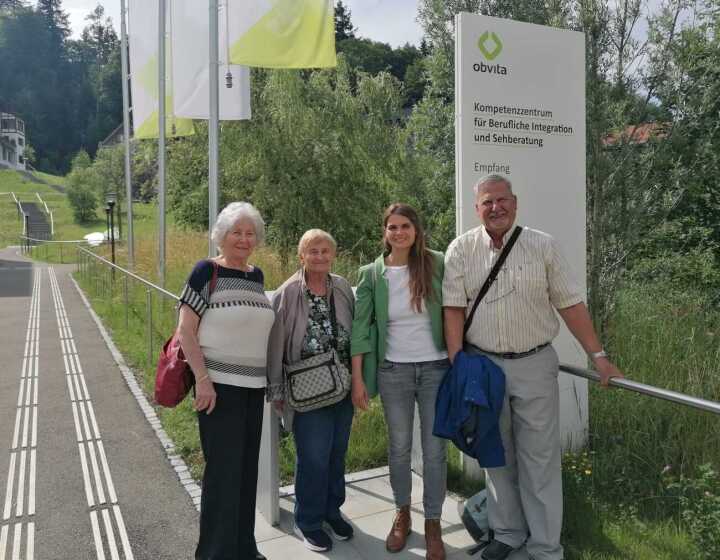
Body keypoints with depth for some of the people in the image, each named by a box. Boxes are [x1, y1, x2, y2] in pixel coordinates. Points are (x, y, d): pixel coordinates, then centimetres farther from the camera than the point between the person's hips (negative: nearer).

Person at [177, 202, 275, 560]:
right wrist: (202, 379, -18)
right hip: (219, 385, -6)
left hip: (253, 385, 6)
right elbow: (185, 331, -11)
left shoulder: (257, 275, 10)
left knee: (247, 467, 14)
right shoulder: (206, 272, -8)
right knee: (223, 470, -1)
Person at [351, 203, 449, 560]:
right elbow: (360, 326, -1)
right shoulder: (372, 274, -3)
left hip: (436, 369, 0)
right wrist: (357, 378, -4)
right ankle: (402, 515, 35)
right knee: (399, 448, 14)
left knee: (435, 450, 7)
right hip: (393, 371, 1)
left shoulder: (437, 264, -5)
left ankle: (433, 525, 25)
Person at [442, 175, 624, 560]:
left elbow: (570, 304, 1)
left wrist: (598, 355, -1)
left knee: (541, 459, 5)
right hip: (482, 365, 1)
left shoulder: (542, 245, -1)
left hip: (535, 365, -1)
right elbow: (454, 309, -5)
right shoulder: (461, 250, -1)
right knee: (497, 456, 14)